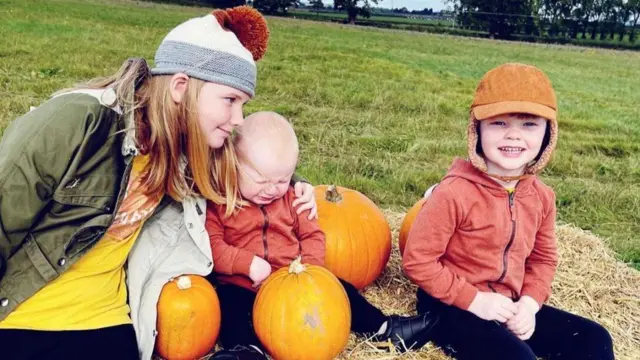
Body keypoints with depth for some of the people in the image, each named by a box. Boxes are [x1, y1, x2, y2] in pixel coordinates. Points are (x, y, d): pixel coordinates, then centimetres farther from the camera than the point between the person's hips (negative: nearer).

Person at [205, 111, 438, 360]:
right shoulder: (219, 202, -9)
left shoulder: (290, 198, 6)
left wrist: (309, 266, -10)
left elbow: (312, 235, 9)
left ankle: (384, 330, 7)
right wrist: (248, 263, -26)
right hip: (243, 286, -3)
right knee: (229, 303, -33)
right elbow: (211, 246, -14)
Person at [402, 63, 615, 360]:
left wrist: (529, 302, -5)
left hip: (510, 306, 7)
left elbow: (543, 258, 13)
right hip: (452, 307, -7)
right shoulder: (454, 192, -22)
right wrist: (475, 300, -19)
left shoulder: (541, 196, 0)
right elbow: (418, 260, -19)